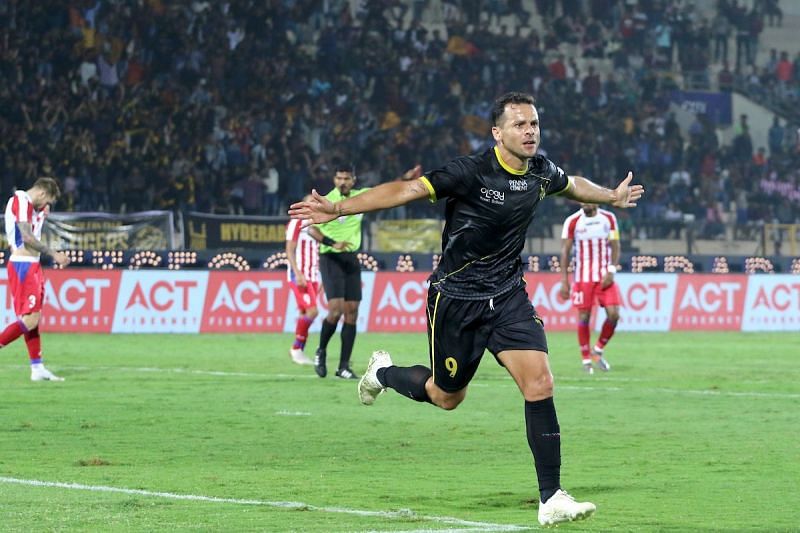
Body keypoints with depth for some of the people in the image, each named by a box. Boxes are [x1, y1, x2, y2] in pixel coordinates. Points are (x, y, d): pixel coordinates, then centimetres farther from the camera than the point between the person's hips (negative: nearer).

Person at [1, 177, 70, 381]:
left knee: (34, 319, 10)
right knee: (29, 320, -15)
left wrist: (42, 215, 7)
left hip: (32, 267, 10)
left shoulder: (30, 205, 17)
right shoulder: (21, 201, -13)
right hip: (23, 266, -10)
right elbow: (27, 237, -20)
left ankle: (37, 369, 12)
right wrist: (53, 255, -16)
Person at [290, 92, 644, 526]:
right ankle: (383, 372, 45)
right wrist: (339, 208, -36)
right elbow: (409, 189, -27)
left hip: (508, 296, 4)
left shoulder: (541, 172, -1)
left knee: (539, 385, -13)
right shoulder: (471, 172, -21)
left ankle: (551, 499, -8)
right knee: (447, 396, 12)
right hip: (456, 300, -4)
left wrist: (612, 196, 40)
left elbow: (573, 185, 23)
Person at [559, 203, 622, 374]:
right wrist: (564, 281, -6)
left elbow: (615, 247, 6)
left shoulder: (609, 219, 2)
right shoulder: (572, 222, -4)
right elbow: (565, 251, -1)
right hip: (583, 276, -2)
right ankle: (586, 359, 10)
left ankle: (598, 350, 13)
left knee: (613, 314, -8)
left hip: (605, 277, 2)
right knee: (584, 317, -1)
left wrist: (611, 272, -8)